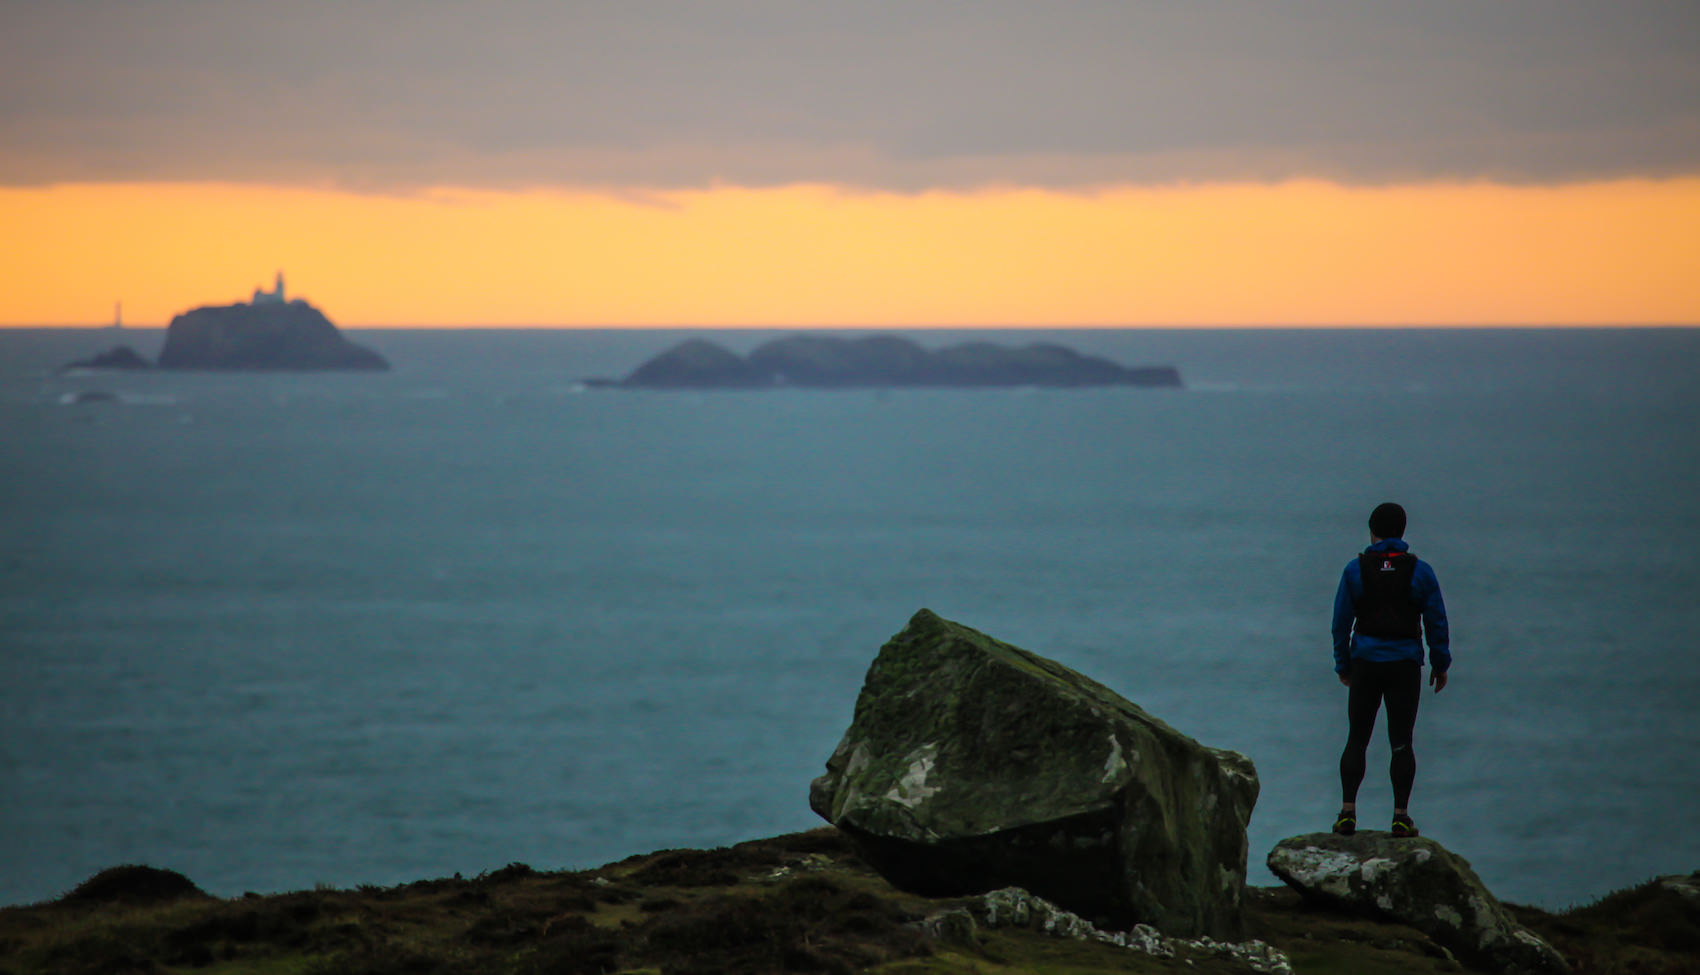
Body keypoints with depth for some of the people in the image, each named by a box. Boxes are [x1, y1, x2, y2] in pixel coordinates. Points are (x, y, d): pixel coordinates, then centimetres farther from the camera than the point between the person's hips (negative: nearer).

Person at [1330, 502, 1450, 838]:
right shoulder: (1419, 571, -2)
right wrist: (1441, 665, 10)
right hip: (1405, 664, 0)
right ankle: (1401, 815, -2)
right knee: (1401, 741, 4)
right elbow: (1436, 622, 0)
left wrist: (1342, 665, 11)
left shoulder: (1356, 569, -2)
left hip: (1366, 663, 0)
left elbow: (1341, 621, 1)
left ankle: (1348, 810, -2)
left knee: (1357, 739, 8)